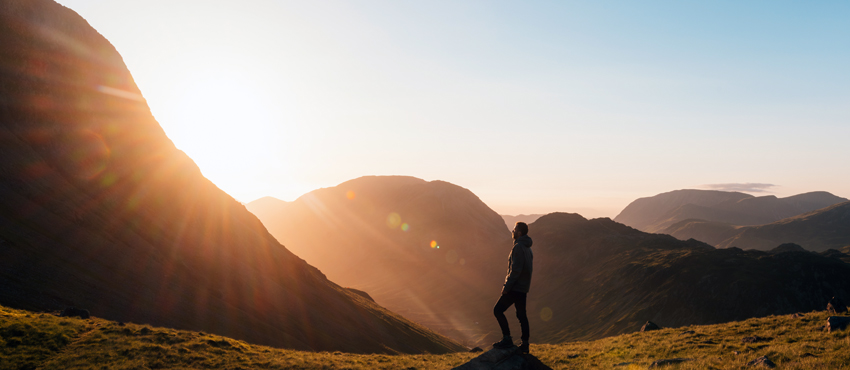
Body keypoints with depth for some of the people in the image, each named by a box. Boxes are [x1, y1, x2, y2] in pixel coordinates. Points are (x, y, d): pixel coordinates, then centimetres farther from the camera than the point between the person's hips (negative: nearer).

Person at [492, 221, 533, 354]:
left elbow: (516, 269, -22)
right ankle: (525, 344, 15)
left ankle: (507, 339, -4)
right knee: (521, 315, 12)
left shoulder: (518, 247, -16)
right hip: (523, 288, 10)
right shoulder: (527, 248, 15)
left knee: (498, 310, -4)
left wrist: (507, 286, -18)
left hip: (515, 287, -10)